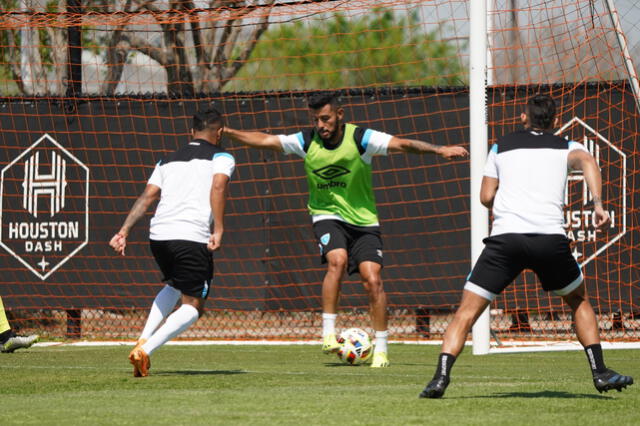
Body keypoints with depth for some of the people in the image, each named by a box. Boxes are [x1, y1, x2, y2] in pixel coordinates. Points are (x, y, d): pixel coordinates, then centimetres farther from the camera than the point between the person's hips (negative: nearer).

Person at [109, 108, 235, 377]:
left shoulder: (168, 160, 23)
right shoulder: (221, 157, 8)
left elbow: (147, 196, 12)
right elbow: (218, 187, -12)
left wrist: (124, 230, 6)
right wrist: (219, 230, -19)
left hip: (158, 234, 6)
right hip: (192, 238, -6)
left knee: (174, 286, 33)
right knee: (192, 306, 4)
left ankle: (143, 339, 15)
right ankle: (145, 351, -16)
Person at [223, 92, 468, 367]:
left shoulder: (360, 138, -12)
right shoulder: (307, 142, -4)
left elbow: (401, 145, -21)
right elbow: (264, 141, 1)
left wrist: (438, 150, -33)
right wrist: (228, 133, -7)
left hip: (363, 220, 0)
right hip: (327, 215, 0)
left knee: (372, 279, -12)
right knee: (337, 260, -29)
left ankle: (381, 350, 0)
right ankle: (328, 334, -21)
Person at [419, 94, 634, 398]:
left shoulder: (502, 146, 20)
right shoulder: (566, 147, 17)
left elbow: (486, 196, 17)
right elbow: (587, 161, -6)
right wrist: (598, 203, -16)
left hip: (505, 236, 0)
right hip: (551, 237, 1)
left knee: (467, 312, 3)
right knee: (579, 301, 25)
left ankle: (440, 377, -13)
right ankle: (600, 371, 17)